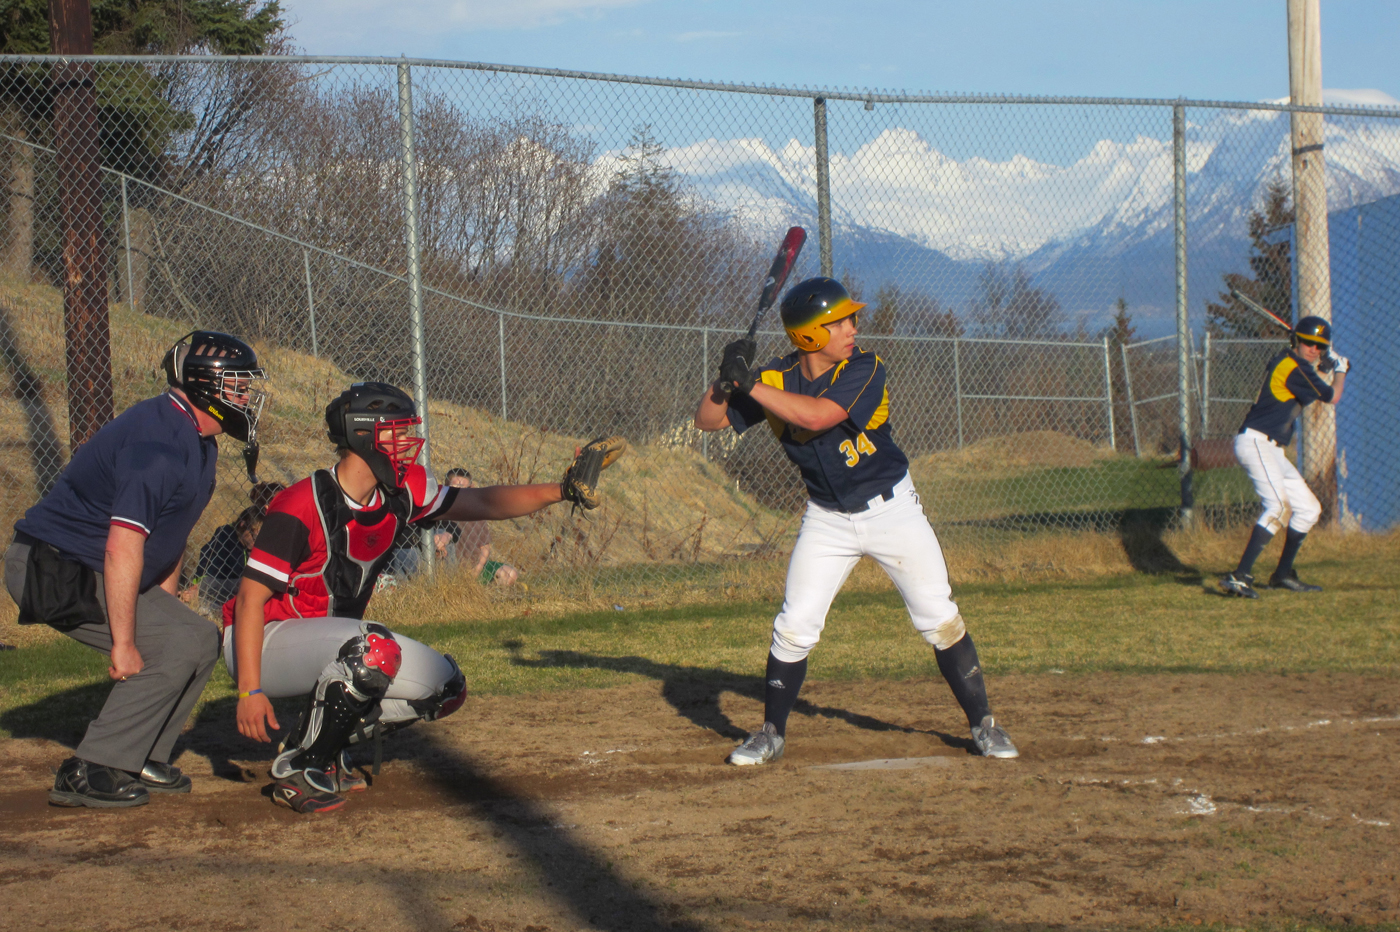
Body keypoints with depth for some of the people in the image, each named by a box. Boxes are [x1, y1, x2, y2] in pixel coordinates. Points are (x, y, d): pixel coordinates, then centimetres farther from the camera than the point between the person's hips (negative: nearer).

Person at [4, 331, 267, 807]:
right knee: (178, 646, -17)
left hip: (94, 572, 10)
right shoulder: (159, 443, -25)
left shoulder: (198, 442, 8)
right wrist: (124, 644, -29)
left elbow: (168, 536, 17)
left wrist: (164, 608, 13)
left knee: (200, 638, 8)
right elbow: (123, 547, -30)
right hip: (56, 571, -10)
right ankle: (88, 773, -13)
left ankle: (140, 760, 13)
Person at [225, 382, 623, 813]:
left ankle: (326, 745, 9)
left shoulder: (402, 490, -3)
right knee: (374, 648, -35)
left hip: (332, 643, 8)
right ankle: (297, 768, -18)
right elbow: (251, 598, -24)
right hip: (264, 644, -8)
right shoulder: (303, 506, -24)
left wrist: (559, 490, -7)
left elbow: (479, 504, 7)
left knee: (444, 686, -1)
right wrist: (249, 690, -30)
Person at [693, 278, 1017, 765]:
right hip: (827, 520, 2)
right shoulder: (777, 378, -9)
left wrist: (751, 383, -32)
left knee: (939, 619, -1)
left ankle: (983, 723, 13)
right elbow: (707, 420, -5)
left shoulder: (864, 369, -19)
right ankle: (771, 733, 12)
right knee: (794, 627, -4)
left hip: (891, 508, -2)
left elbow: (818, 416, -35)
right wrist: (727, 377, -25)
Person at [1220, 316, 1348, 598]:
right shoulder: (1292, 366, -11)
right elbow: (1332, 397, -3)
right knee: (1276, 504, -29)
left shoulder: (1288, 362, 18)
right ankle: (1239, 576, -39)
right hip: (1255, 441, -11)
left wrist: (1325, 363, 30)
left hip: (1272, 450, 11)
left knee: (1309, 508, 15)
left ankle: (1283, 575, 24)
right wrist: (1340, 369, 15)